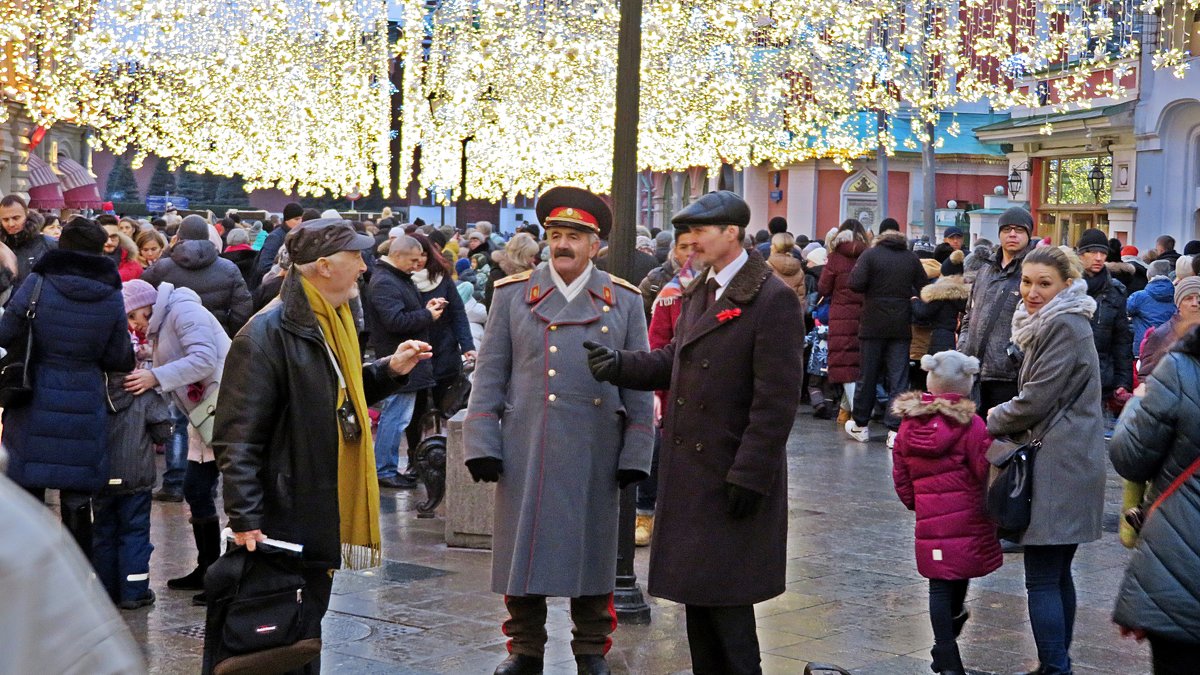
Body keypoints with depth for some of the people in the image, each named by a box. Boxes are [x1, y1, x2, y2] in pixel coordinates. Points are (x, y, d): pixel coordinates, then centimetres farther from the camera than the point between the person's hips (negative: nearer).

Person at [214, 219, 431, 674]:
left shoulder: (334, 322, 10)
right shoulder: (268, 333, -19)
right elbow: (238, 437, -21)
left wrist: (390, 370, 5)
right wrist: (246, 520, -24)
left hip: (325, 519, 9)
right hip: (284, 521, -8)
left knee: (307, 634, 17)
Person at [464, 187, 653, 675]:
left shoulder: (624, 300, 5)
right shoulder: (512, 294, 4)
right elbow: (489, 376, 4)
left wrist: (635, 455, 0)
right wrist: (482, 446, -3)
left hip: (596, 452, 0)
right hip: (525, 449, 0)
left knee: (592, 552, 8)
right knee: (523, 548, 5)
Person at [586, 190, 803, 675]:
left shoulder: (773, 299, -14)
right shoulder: (698, 293, 14)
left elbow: (777, 399, -17)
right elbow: (675, 361, 17)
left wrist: (750, 475, -20)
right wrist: (622, 365, -1)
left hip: (734, 474, -8)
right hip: (689, 470, 8)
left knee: (725, 598, -3)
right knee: (696, 590, 14)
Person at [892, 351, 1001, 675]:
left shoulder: (909, 423, 4)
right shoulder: (969, 424, -12)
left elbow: (900, 476, 11)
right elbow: (986, 470, -12)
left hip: (929, 518, 3)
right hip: (967, 514, -3)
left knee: (940, 585, 6)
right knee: (960, 578, 12)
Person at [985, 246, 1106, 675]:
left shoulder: (1065, 327, -15)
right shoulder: (1050, 323, 17)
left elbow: (1036, 400, -16)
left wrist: (993, 422, 1)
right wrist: (1005, 416, 10)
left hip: (1059, 467, -11)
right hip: (1063, 463, 11)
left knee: (1042, 579, -9)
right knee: (1057, 573, 16)